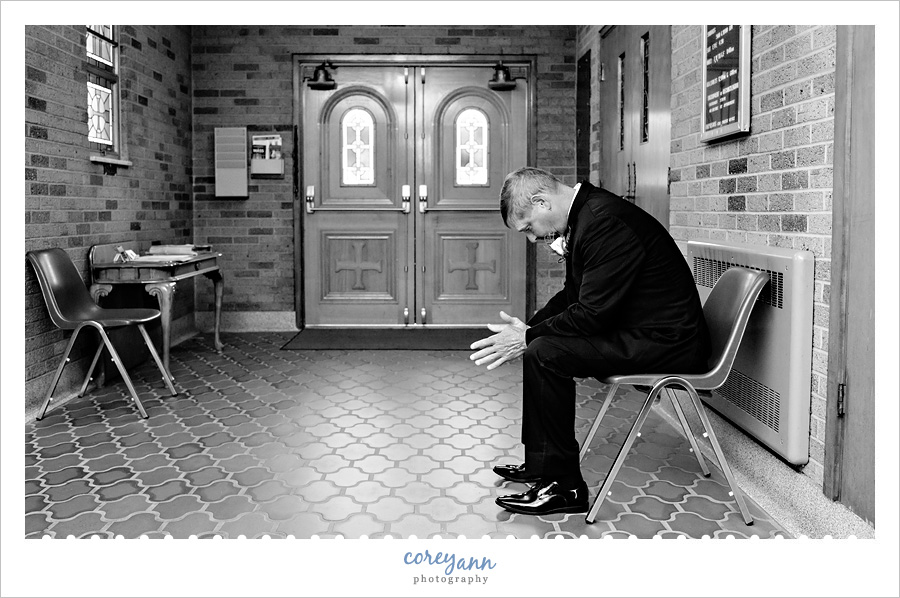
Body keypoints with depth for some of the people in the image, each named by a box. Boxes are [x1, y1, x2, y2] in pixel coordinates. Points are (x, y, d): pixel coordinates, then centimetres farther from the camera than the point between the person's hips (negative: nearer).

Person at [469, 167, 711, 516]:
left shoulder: (605, 222, -22)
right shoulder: (586, 213, 10)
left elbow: (593, 313, -24)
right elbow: (573, 297, 16)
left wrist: (528, 337, -14)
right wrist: (527, 328, 3)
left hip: (666, 342, -11)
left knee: (543, 354, -20)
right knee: (543, 344, 13)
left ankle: (564, 486, -8)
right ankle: (544, 465, 19)